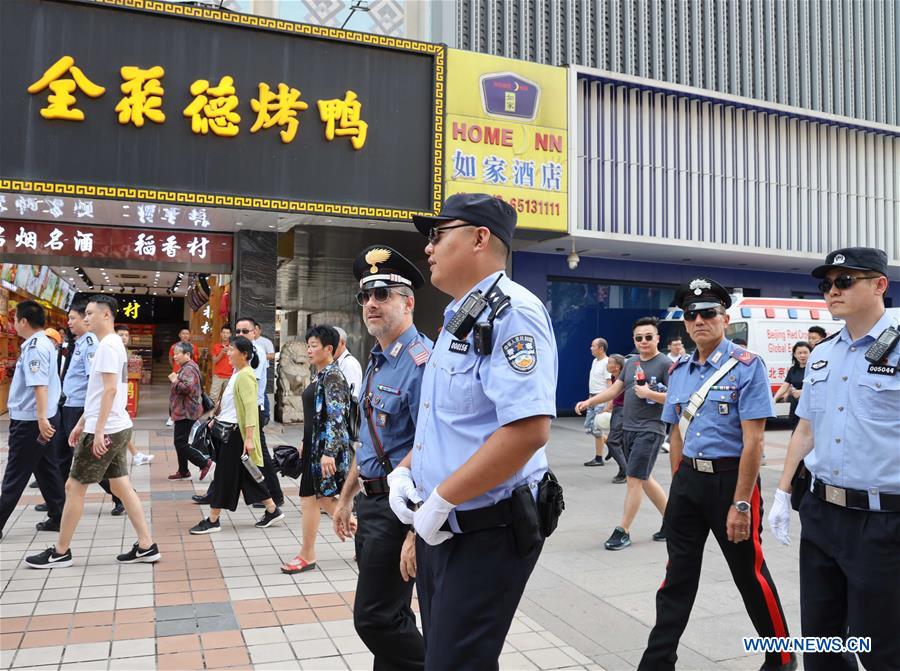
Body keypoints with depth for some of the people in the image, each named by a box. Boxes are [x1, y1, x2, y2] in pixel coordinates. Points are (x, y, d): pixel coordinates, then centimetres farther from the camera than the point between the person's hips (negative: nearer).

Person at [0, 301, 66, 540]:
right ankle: (57, 518, 18)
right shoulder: (45, 343, 12)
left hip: (30, 420, -9)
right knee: (47, 469, 13)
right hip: (40, 418, 9)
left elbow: (40, 385, -28)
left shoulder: (34, 347, -18)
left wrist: (41, 419, -33)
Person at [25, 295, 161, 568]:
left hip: (106, 431, -10)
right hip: (118, 428, 10)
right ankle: (146, 546, 12)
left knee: (74, 487, 2)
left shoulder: (107, 346, -15)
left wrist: (98, 431, -23)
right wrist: (82, 424, 23)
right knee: (121, 486, 11)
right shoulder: (113, 344, 16)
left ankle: (60, 552, 15)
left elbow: (110, 390, -22)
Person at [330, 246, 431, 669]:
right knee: (390, 616, 19)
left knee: (376, 619, -3)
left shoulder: (420, 362, -21)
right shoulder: (376, 362, 10)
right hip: (373, 503, 9)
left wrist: (417, 532, -27)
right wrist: (346, 497, 23)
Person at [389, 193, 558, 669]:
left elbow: (528, 430, -29)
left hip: (485, 534, -9)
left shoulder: (511, 312, -17)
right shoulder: (457, 319, 13)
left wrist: (441, 499, -22)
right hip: (439, 527, 10)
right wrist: (403, 470, 5)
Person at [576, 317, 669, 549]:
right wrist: (589, 402, 5)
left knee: (634, 480, -6)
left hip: (649, 431, -8)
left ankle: (623, 531, 3)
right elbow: (614, 390, 15)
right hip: (628, 429, 8)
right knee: (644, 479, 14)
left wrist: (649, 394, -21)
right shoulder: (630, 363, 12)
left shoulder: (666, 364, -9)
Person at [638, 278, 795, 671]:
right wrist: (678, 485, 11)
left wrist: (740, 504, -18)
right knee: (678, 575, 11)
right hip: (687, 480, 5)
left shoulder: (746, 367, -11)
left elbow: (753, 441, -16)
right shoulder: (679, 371, 8)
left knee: (750, 574, 10)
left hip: (731, 478, -5)